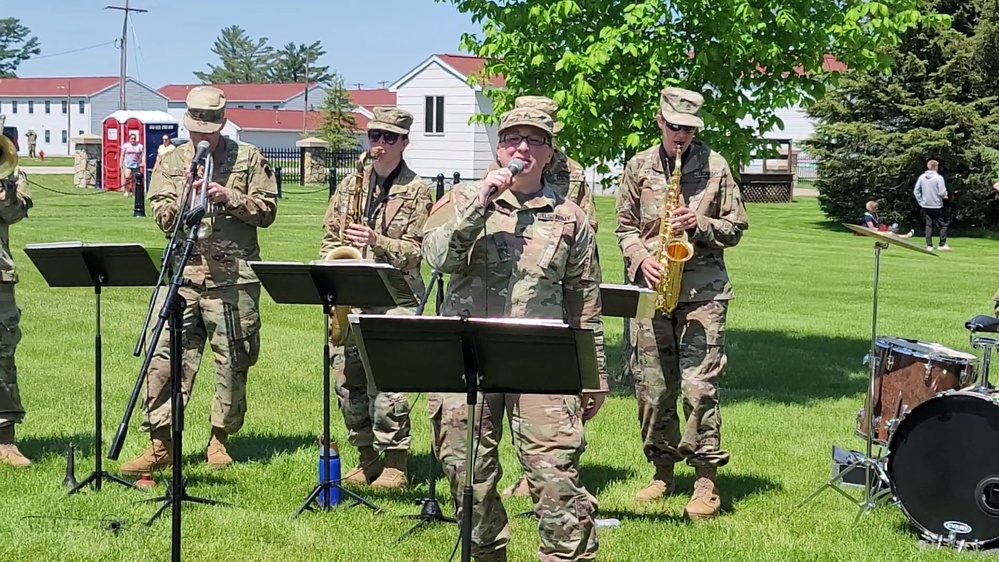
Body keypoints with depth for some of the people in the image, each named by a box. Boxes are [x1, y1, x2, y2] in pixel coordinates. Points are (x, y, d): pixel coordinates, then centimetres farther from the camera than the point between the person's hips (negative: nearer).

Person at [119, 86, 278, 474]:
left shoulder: (248, 159, 7)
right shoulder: (172, 162, 14)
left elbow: (267, 210, 1)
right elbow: (161, 216, 7)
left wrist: (227, 196, -10)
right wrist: (184, 202, -12)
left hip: (233, 277, -1)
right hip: (184, 275, 2)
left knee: (232, 361, 4)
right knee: (165, 357, -7)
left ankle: (220, 439, 18)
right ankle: (160, 443, -4)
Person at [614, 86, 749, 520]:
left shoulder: (715, 167, 4)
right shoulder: (638, 167, 9)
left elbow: (735, 227, 7)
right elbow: (625, 225, 14)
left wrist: (700, 224, -11)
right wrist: (641, 258, -5)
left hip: (702, 292, -2)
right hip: (649, 289, 3)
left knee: (699, 385, -9)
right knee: (651, 386, 5)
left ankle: (707, 479, -2)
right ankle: (662, 469, 20)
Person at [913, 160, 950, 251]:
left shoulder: (922, 177, 1)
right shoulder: (938, 178, -15)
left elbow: (916, 191, 3)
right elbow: (942, 192, -18)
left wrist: (921, 201, 10)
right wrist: (945, 195, 4)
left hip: (926, 206, 5)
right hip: (937, 206, -5)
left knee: (929, 225, 11)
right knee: (944, 224, 8)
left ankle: (929, 245, 6)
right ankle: (942, 244, 5)